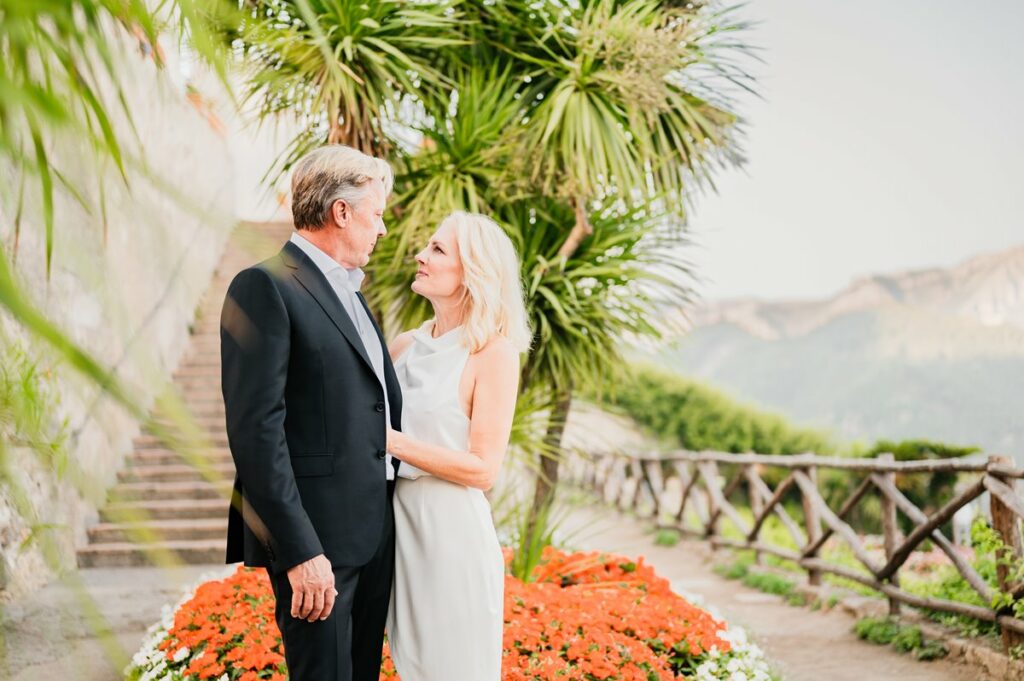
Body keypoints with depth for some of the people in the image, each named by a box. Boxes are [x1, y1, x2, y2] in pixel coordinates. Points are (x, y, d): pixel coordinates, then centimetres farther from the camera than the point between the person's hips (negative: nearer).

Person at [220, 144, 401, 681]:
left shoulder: (348, 291, 17)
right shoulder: (265, 287, -12)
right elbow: (256, 430, -18)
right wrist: (299, 551, -22)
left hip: (374, 530, 9)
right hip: (318, 536, -9)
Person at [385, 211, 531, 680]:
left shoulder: (493, 352, -11)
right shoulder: (405, 346, 6)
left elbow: (483, 469, -14)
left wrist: (393, 442, -18)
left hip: (451, 529, -6)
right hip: (399, 524, 6)